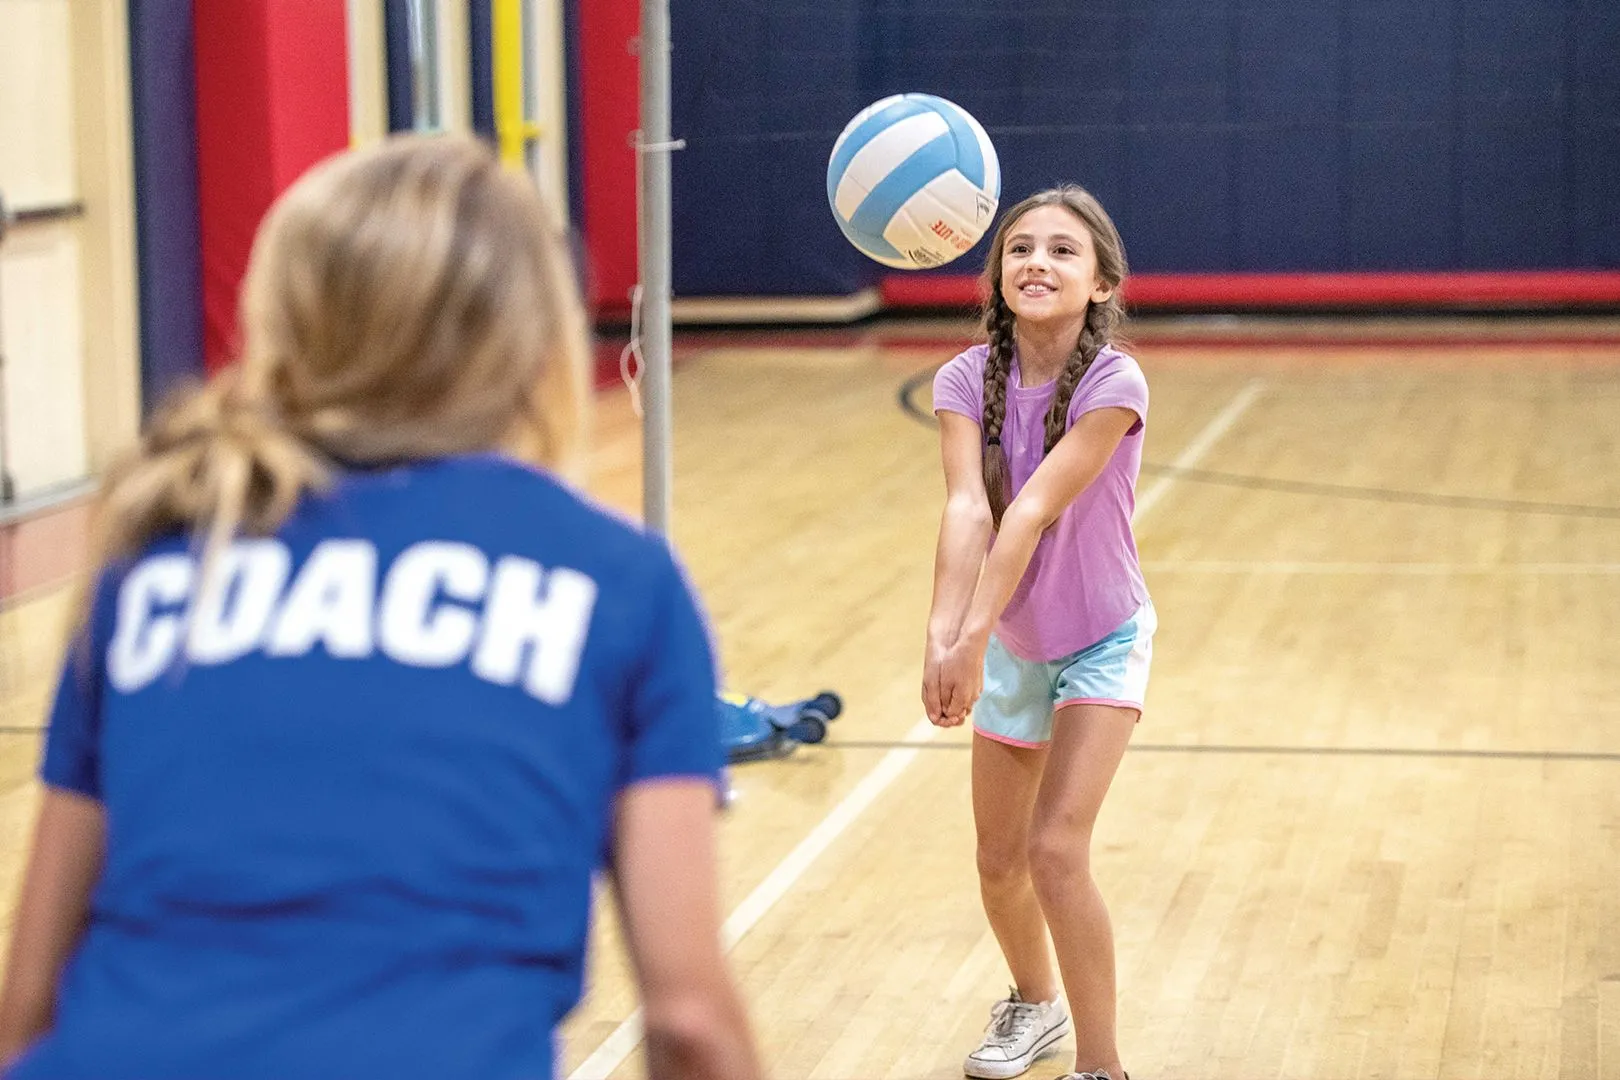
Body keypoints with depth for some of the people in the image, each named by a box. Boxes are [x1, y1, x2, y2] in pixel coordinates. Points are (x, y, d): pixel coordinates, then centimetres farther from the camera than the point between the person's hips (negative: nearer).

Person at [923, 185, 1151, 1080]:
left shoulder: (1113, 385, -24)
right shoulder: (968, 380, -15)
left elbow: (1034, 508, -35)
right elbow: (968, 509, -29)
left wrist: (975, 638, -42)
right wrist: (943, 637, -44)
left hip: (1101, 643, -4)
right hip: (1013, 646, 4)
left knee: (1057, 849, -18)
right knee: (999, 861, 15)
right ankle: (1035, 1001, 45)